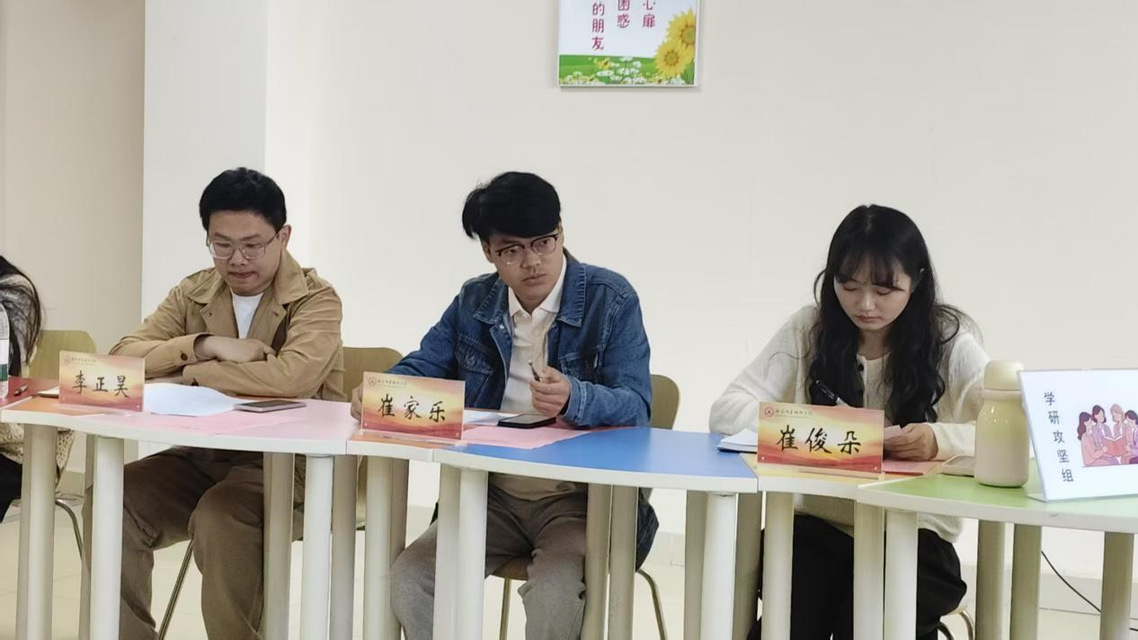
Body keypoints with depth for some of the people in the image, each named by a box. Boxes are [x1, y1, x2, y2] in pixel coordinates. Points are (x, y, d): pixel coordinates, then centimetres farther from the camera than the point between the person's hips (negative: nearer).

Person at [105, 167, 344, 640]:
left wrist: (188, 372, -19)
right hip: (204, 456, 6)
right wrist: (206, 345, -20)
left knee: (218, 518, -32)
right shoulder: (193, 294, 7)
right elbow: (123, 357, -4)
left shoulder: (315, 299, -10)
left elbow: (294, 375, -30)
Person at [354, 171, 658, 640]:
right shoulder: (474, 302, 7)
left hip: (582, 498, -4)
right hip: (493, 495, 5)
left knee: (555, 591, -32)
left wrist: (574, 399, -38)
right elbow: (421, 369, 10)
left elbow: (635, 407, -16)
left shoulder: (611, 300, -7)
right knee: (409, 576, -16)